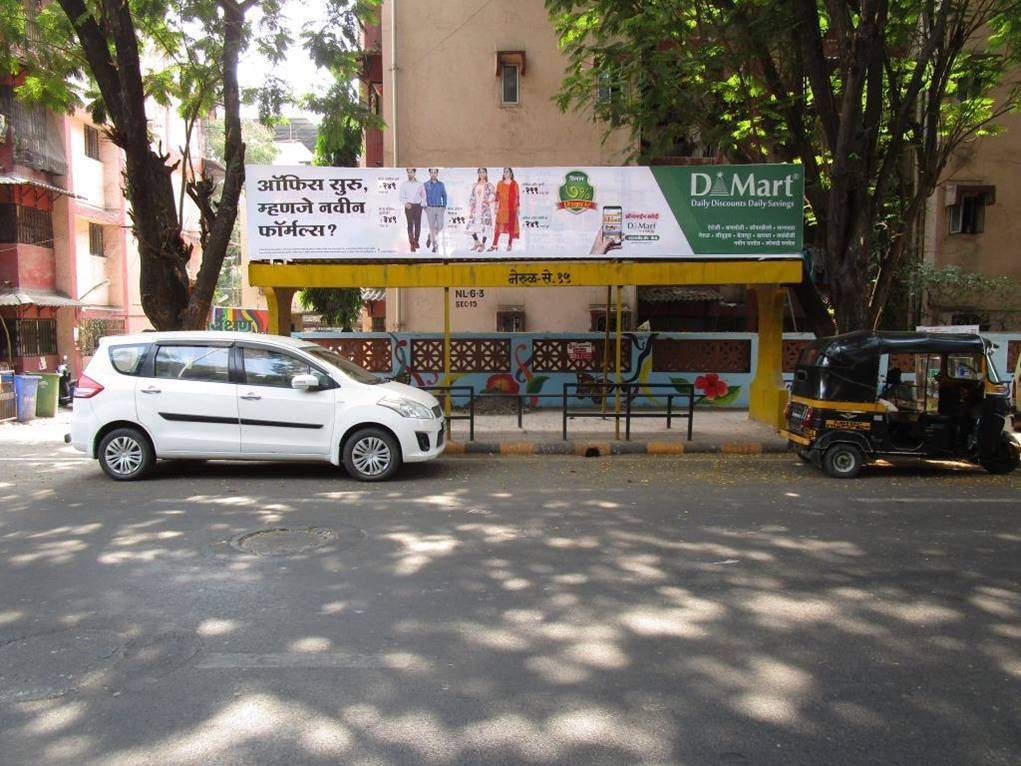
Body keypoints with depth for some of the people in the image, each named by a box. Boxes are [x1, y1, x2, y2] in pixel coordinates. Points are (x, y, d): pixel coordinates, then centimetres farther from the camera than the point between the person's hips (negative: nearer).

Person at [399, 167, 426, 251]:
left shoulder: (420, 184, 6)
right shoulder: (404, 184, 5)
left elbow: (424, 196, 13)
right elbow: (402, 196, 4)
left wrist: (422, 204, 1)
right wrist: (406, 203, -13)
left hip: (418, 206, 1)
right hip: (409, 206, -1)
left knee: (418, 224, 4)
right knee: (410, 224, -8)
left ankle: (416, 241, 21)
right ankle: (412, 244, -12)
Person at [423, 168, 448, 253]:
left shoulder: (441, 184, 7)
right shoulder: (426, 185, 1)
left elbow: (444, 196, 14)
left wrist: (444, 206, 3)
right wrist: (425, 207, -6)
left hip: (440, 208, 2)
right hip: (430, 208, -2)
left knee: (440, 226, -1)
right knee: (432, 227, -4)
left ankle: (430, 237, 28)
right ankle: (435, 246, 1)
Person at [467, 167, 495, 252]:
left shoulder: (489, 185, 1)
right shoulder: (475, 186, 13)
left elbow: (493, 196, -7)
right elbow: (472, 198, 12)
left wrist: (488, 201, -25)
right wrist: (470, 210, 6)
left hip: (485, 209, -4)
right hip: (476, 209, 4)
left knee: (485, 227, -4)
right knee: (471, 226, -2)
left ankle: (483, 244, 11)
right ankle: (477, 242, 18)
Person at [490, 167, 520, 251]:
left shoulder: (514, 184, 1)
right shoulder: (500, 184, 6)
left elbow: (517, 196, 1)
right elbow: (497, 196, 5)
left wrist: (518, 208, -1)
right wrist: (496, 207, 0)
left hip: (511, 208, -1)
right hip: (502, 208, 1)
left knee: (511, 226, 3)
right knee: (498, 226, -2)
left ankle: (510, 245, 10)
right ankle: (495, 245, 0)